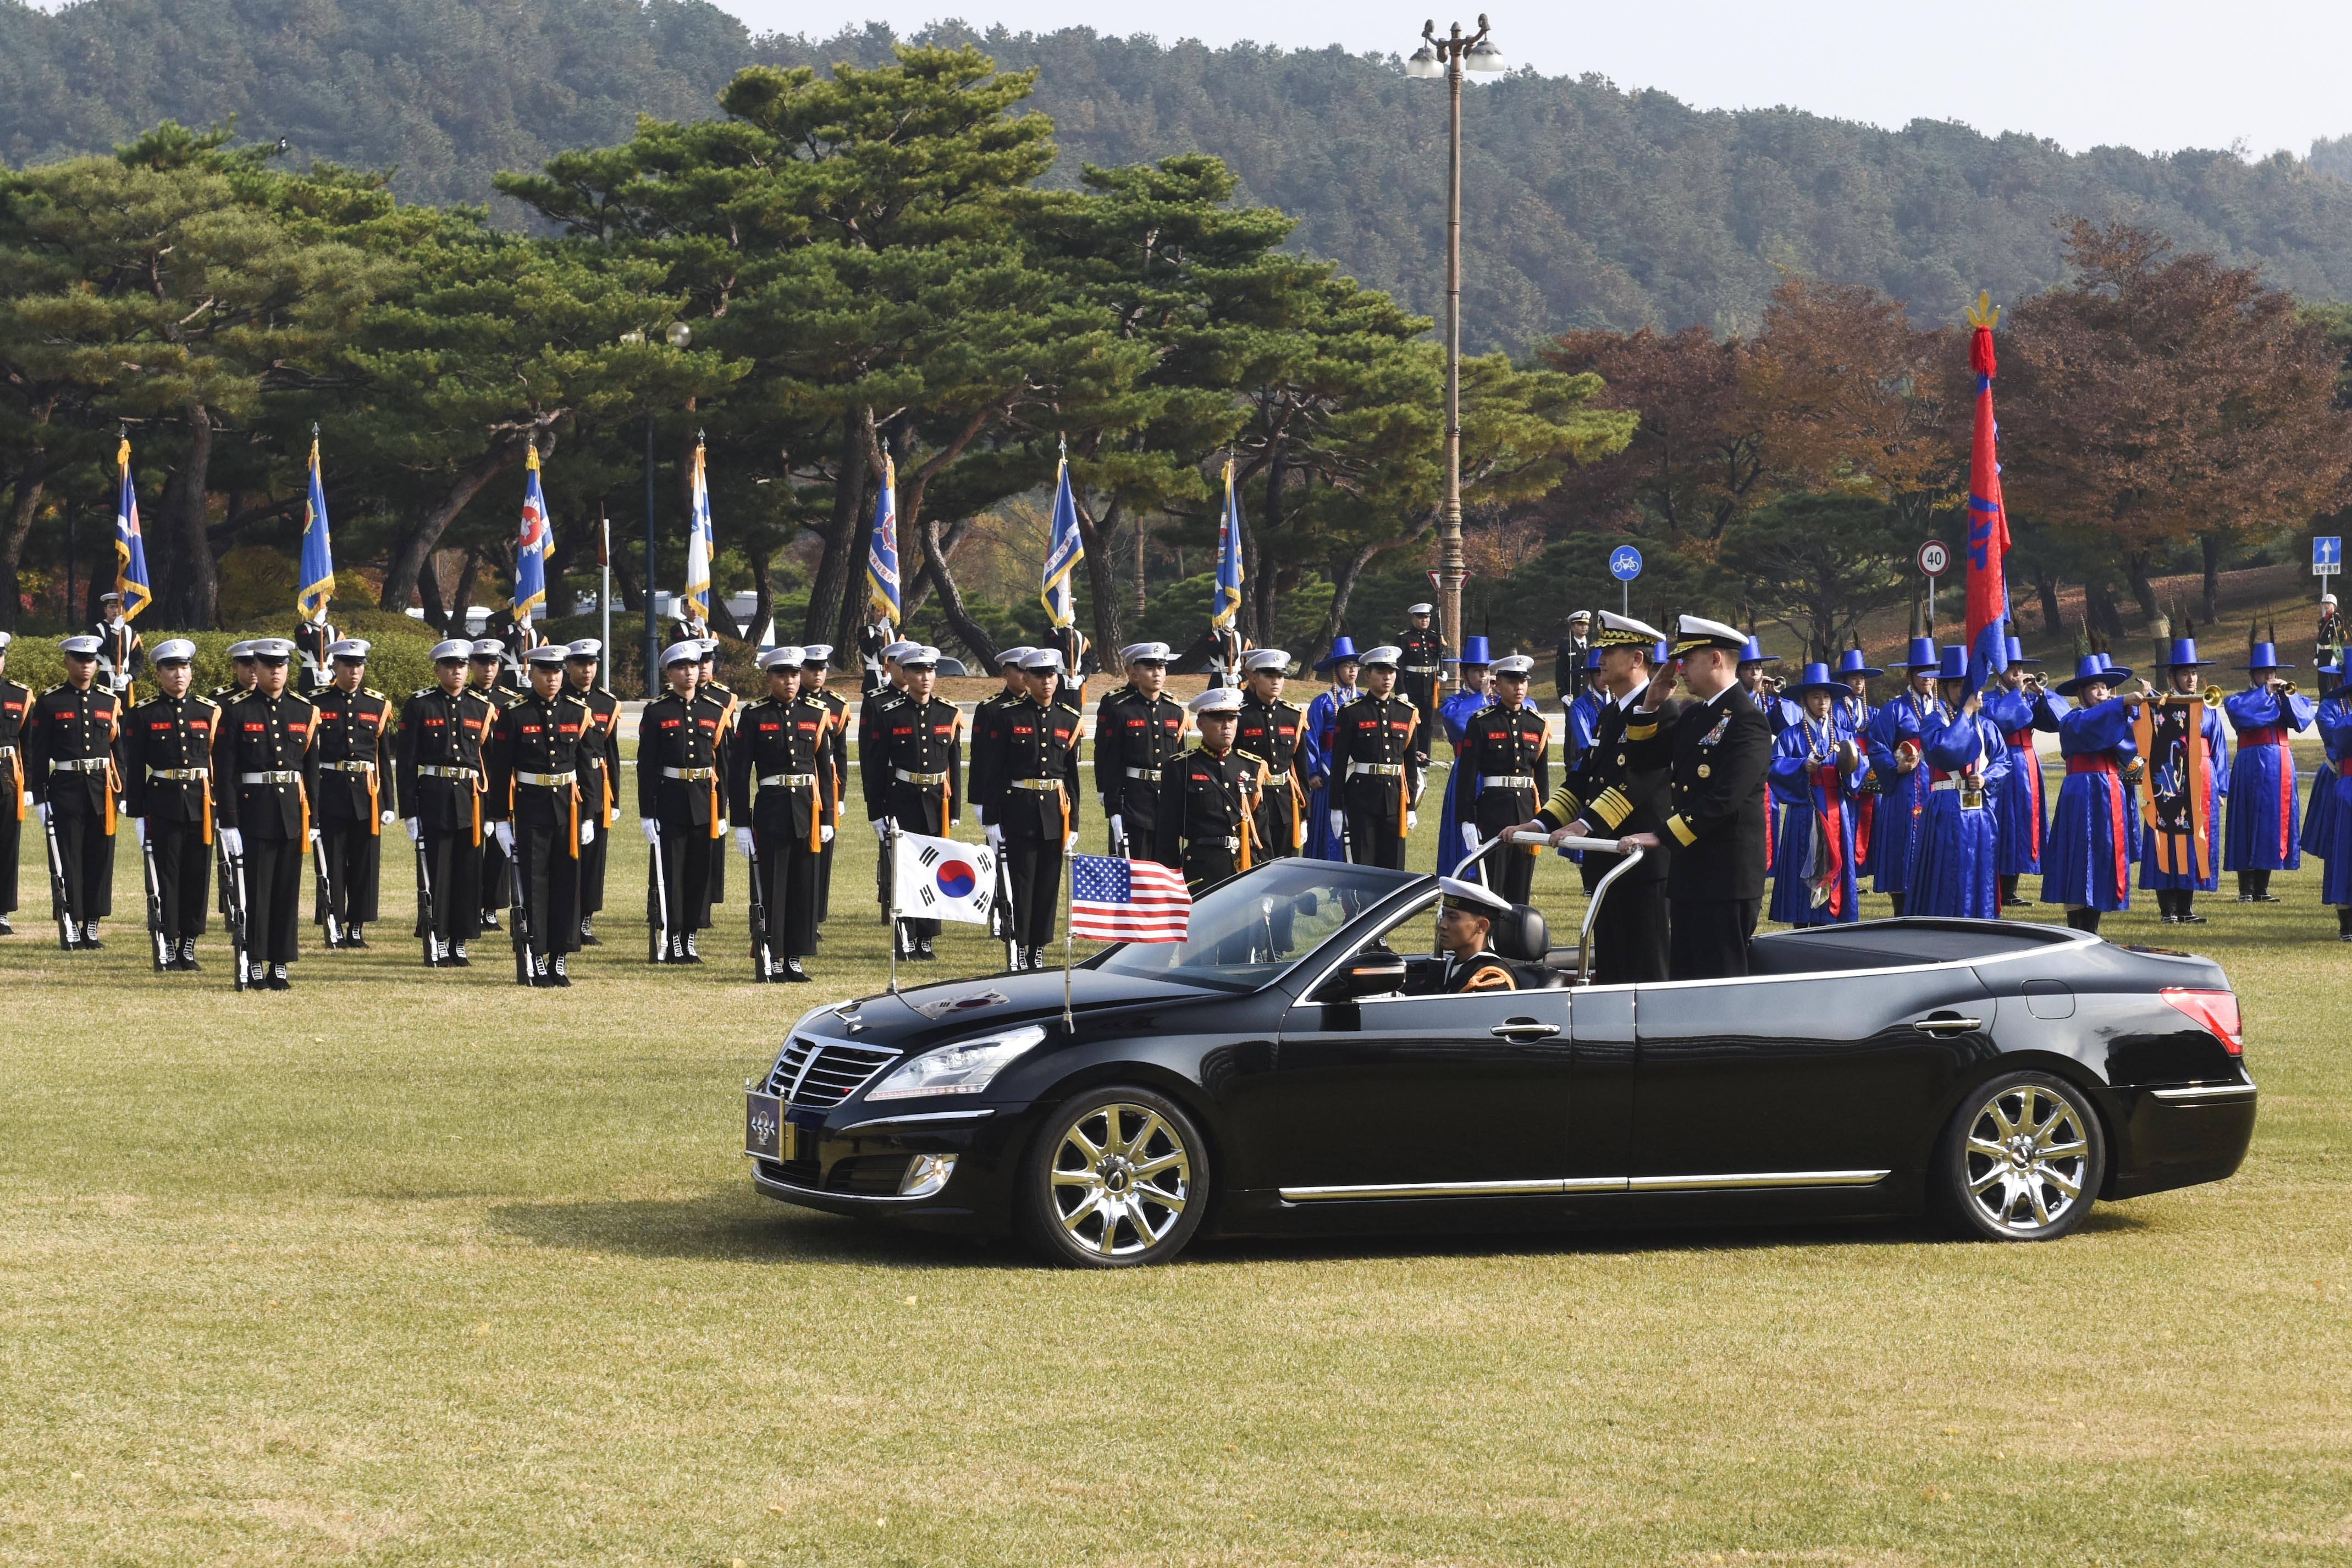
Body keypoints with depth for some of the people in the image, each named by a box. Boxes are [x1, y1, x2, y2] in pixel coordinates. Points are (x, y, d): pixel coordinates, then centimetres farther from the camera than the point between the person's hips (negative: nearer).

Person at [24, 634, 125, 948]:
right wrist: (40, 798, -6)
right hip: (65, 789, -3)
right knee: (69, 860, -1)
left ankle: (92, 927, 11)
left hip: (102, 790, 3)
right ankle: (72, 928, 4)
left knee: (100, 859, 3)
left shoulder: (110, 703, 9)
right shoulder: (49, 703, 0)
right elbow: (37, 754, -1)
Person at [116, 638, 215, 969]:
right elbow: (133, 769, 0)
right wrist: (137, 815, -4)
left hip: (201, 805, 2)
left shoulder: (210, 712, 7)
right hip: (162, 805, -2)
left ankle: (189, 946, 12)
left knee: (198, 877, 4)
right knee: (166, 876, 0)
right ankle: (167, 947, 6)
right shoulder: (143, 715, 1)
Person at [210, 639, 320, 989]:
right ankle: (254, 963, 5)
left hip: (292, 813, 3)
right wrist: (228, 824, -11)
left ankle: (280, 965, 11)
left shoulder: (304, 711, 8)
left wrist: (313, 821, 5)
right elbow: (225, 772, -5)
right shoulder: (237, 712, -2)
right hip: (253, 812, -3)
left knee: (288, 891, 5)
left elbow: (312, 769, 10)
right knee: (255, 890, -1)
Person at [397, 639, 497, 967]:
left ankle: (460, 944, 12)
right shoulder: (420, 705, 0)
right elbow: (405, 761, -2)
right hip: (433, 801, -3)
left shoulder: (482, 706, 8)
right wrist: (410, 811, -8)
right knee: (435, 874, -1)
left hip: (471, 803, 3)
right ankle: (437, 944, 7)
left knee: (469, 875, 4)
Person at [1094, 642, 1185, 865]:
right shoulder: (1116, 708, -4)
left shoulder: (1174, 710, 10)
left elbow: (1180, 760, 15)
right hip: (1132, 802, -5)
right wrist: (1113, 810, -13)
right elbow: (1107, 760, -7)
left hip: (1168, 799, 5)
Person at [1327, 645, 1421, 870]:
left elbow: (1411, 763, 14)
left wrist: (1411, 807, 10)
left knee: (1394, 867, 4)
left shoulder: (1407, 713, 10)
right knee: (1362, 866, -1)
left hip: (1395, 798, 3)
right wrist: (1337, 808, -5)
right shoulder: (1351, 713, -1)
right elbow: (1339, 763, -2)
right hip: (1362, 798, -3)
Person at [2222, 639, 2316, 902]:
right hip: (2253, 769, -4)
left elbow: (2302, 718, -1)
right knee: (2250, 824, -6)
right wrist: (2265, 692, -10)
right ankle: (2246, 890, -2)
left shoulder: (2286, 698, 16)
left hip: (2281, 767, 4)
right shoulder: (2239, 700, 4)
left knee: (2274, 825, 5)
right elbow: (2241, 712, -19)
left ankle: (2262, 889, 12)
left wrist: (2286, 694, -10)